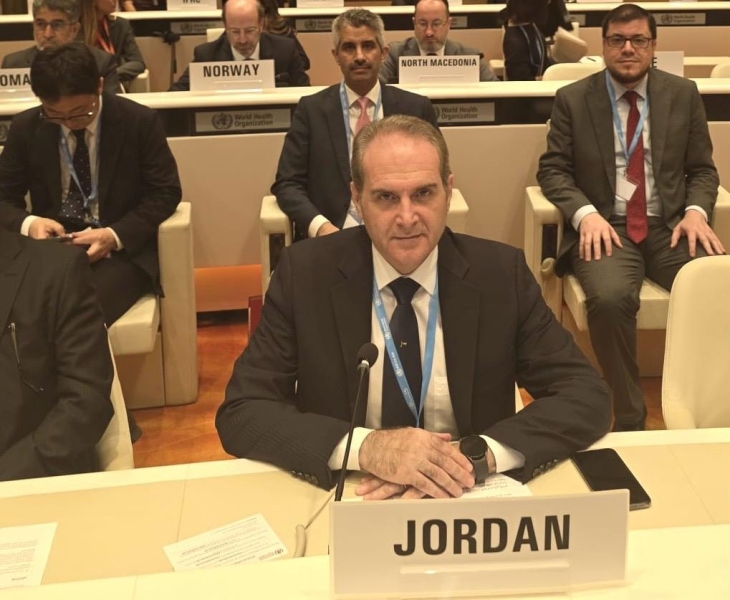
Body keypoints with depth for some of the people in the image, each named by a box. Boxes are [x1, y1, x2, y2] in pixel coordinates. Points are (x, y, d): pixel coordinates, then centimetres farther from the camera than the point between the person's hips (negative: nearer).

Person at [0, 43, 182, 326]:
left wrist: (116, 236, -19)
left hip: (123, 249, -2)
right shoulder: (25, 127, 2)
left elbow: (165, 192, -3)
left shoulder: (140, 121, -6)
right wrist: (28, 223, -17)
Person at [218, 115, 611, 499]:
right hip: (345, 503, 0)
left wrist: (475, 455, -24)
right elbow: (240, 414, -11)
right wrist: (365, 447, -26)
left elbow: (587, 398, -7)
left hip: (471, 502, 1)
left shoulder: (501, 274, -5)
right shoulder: (305, 273, -7)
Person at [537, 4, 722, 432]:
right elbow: (552, 170, 4)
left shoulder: (684, 95, 11)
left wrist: (696, 211, -8)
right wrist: (585, 213, -16)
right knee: (611, 298, -34)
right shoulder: (573, 99, 5)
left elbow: (703, 169, 14)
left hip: (671, 226, 2)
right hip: (606, 227, -2)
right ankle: (629, 417, -16)